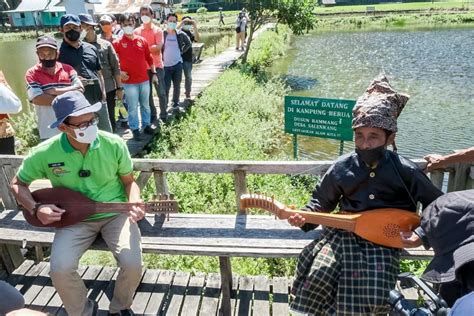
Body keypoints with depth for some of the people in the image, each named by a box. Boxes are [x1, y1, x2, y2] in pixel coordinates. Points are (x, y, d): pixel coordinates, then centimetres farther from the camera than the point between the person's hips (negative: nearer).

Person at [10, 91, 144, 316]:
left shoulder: (114, 144, -13)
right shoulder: (45, 153, -12)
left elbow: (129, 181, 1)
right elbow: (18, 184, 6)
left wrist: (134, 203, -20)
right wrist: (36, 208, -12)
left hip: (115, 213, 0)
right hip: (73, 218, 1)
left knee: (132, 264, -22)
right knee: (60, 270, -22)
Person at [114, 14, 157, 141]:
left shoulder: (142, 40, 5)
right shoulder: (117, 43, -3)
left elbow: (149, 58, 11)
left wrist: (154, 73, 10)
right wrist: (119, 72, -11)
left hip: (144, 79, 3)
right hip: (129, 81, -3)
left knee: (145, 105, 14)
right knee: (132, 107, 3)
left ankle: (146, 125, 29)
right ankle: (135, 129, 14)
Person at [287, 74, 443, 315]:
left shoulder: (405, 172, -6)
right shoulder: (342, 167, -3)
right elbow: (322, 201, 10)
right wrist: (305, 217, -8)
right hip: (343, 233, 1)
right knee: (318, 276, -19)